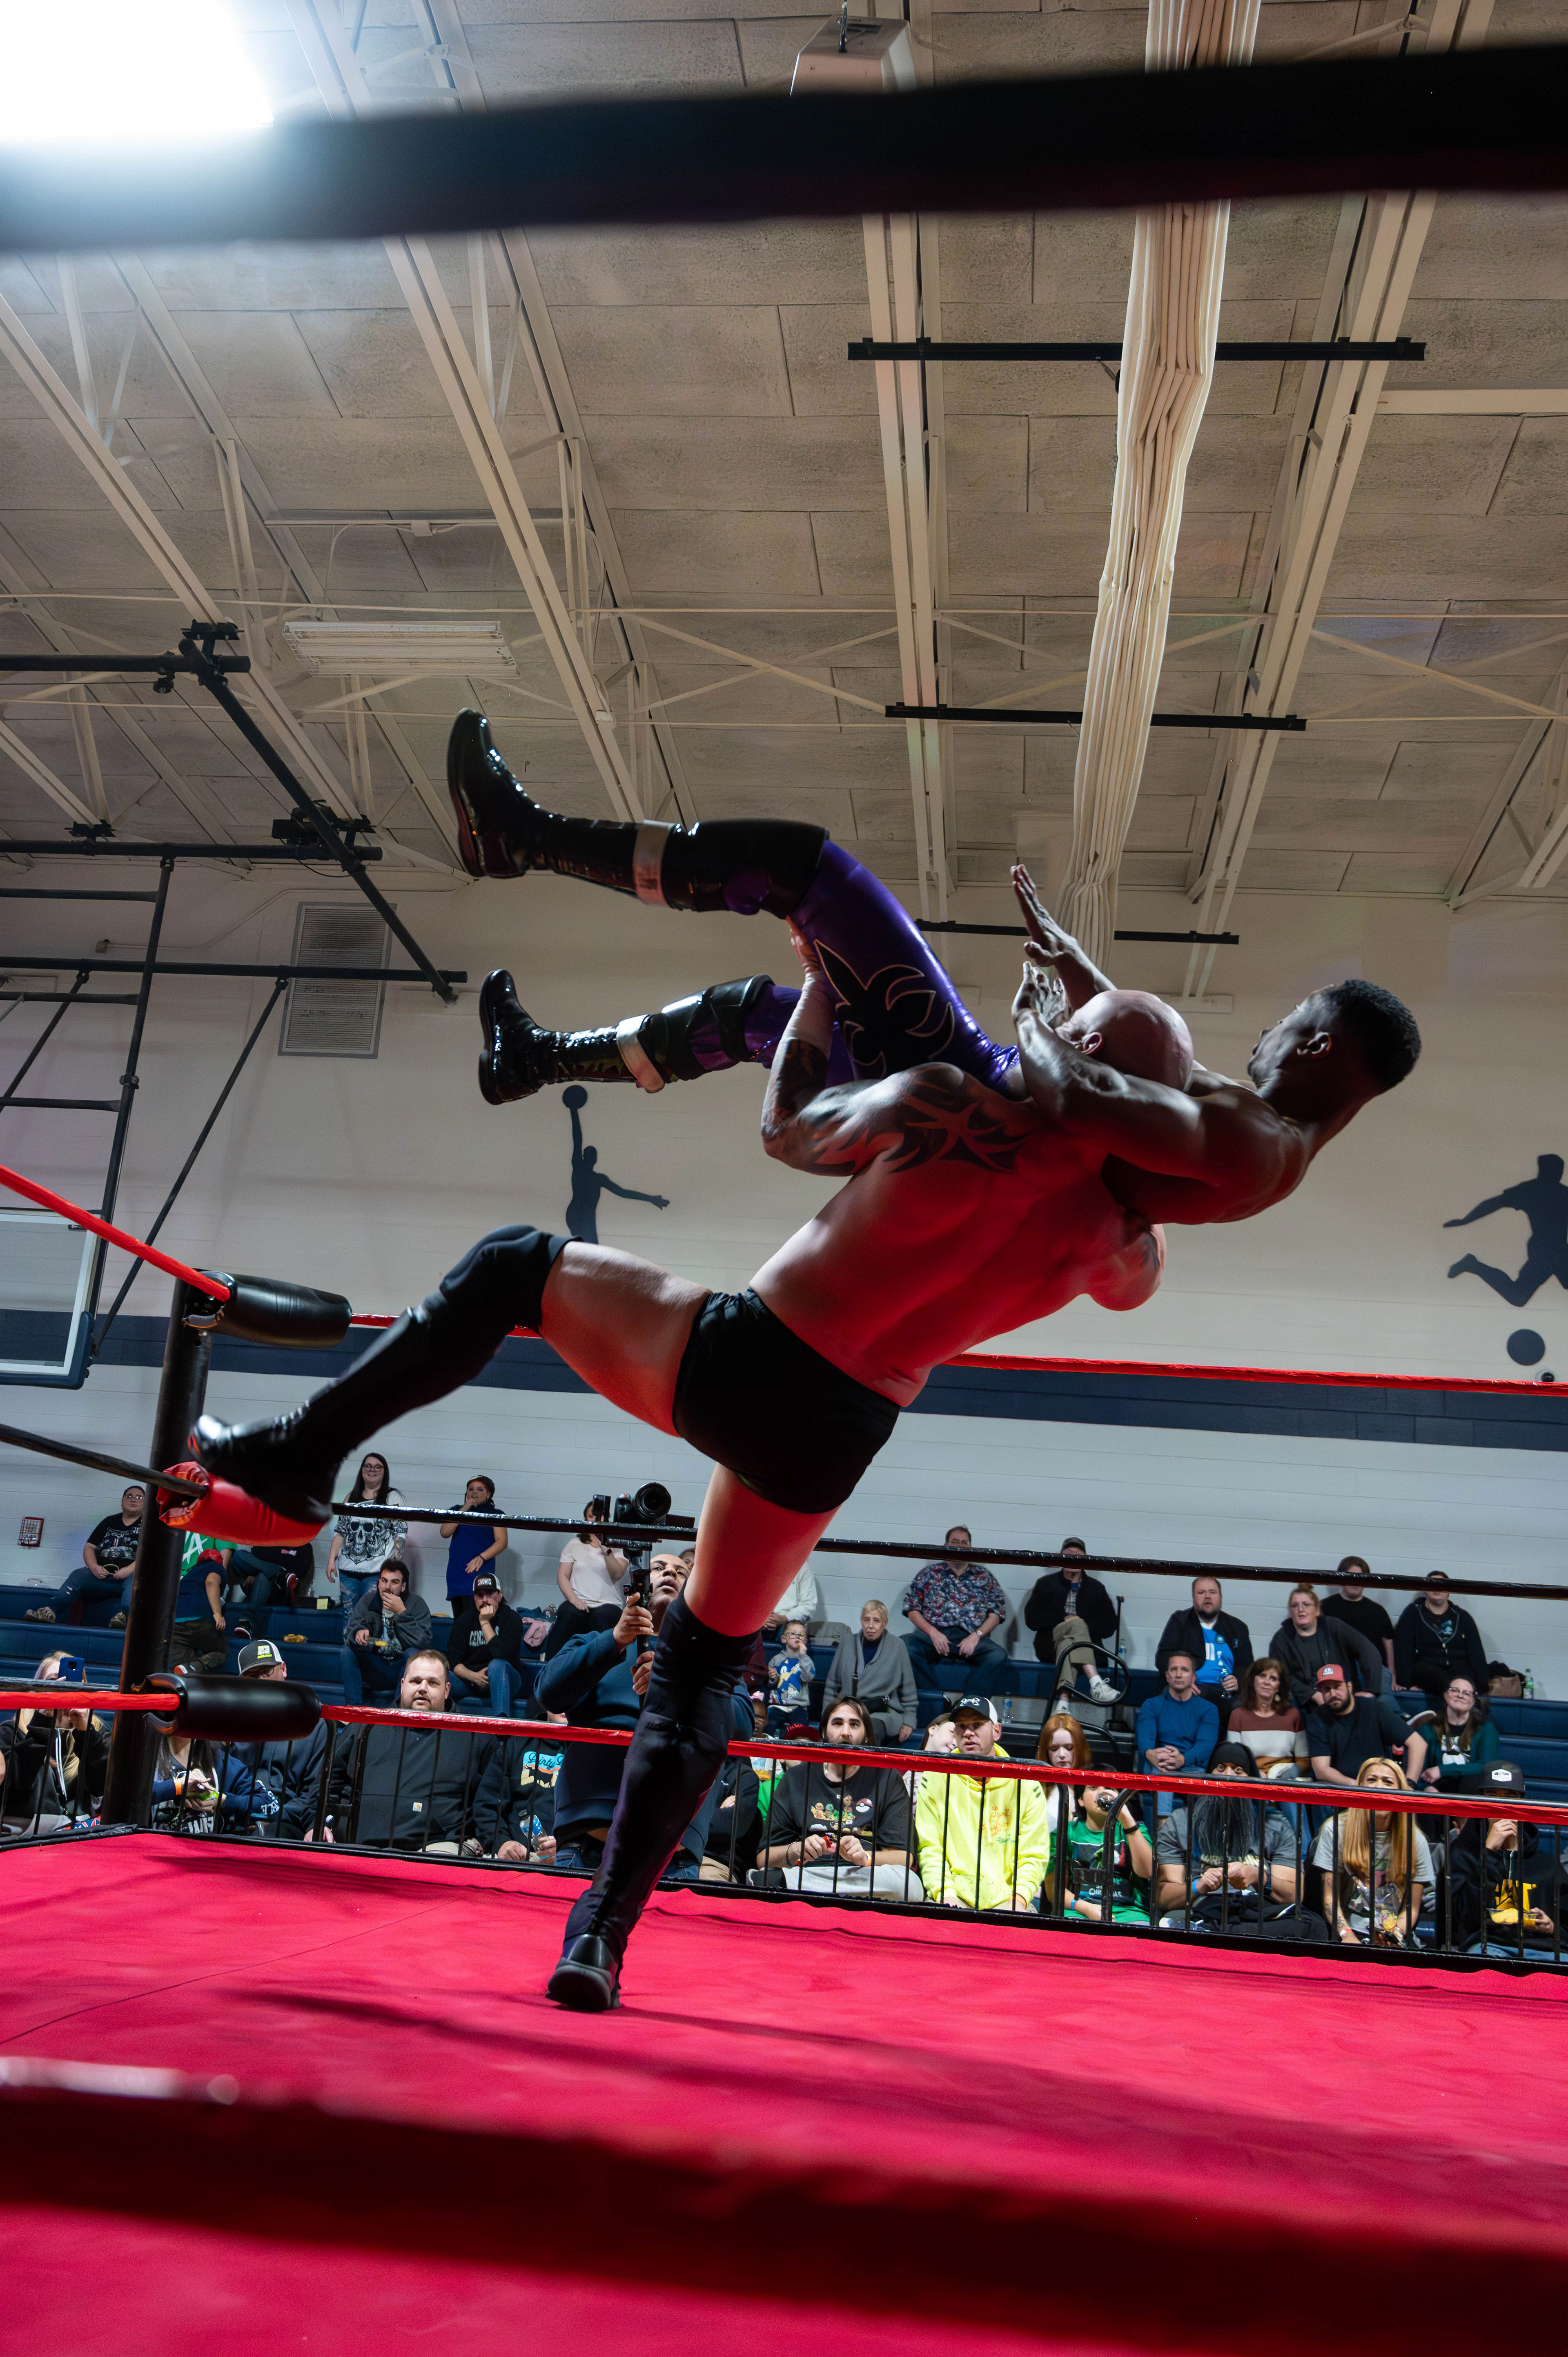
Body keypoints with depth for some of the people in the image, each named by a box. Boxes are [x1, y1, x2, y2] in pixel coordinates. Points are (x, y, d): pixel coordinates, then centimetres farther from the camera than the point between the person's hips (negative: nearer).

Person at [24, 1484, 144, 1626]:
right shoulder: (110, 1522, 23)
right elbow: (89, 1547, 18)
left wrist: (129, 1570, -20)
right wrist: (94, 1567, -4)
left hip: (130, 1576, -4)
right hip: (103, 1576, 4)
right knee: (78, 1575, -22)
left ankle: (122, 1615, -61)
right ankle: (50, 1610, -41)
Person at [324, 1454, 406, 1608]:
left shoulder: (393, 1498, 1)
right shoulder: (351, 1498, 15)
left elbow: (401, 1532, -3)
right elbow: (340, 1531, 15)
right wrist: (331, 1560, 7)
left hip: (377, 1572, -4)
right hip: (348, 1569, 5)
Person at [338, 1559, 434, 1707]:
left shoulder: (417, 1604, -8)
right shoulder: (367, 1601, 2)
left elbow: (422, 1643, -20)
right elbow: (350, 1631, -9)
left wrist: (402, 1612, -26)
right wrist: (358, 1633, -33)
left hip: (404, 1668, -3)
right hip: (375, 1667, 3)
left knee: (414, 1654, -33)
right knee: (346, 1652, -20)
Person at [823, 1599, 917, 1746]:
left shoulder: (897, 1646, 9)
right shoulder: (847, 1643, 16)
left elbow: (908, 1692, 12)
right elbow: (831, 1686, 20)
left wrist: (909, 1722, 5)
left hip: (884, 1712, -2)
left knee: (872, 1726, -40)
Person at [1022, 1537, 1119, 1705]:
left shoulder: (1096, 1588, 20)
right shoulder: (1046, 1584, 18)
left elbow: (1110, 1627, 10)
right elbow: (1031, 1620, 5)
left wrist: (1085, 1624, -8)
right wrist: (1064, 1620, -6)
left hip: (1087, 1647, 1)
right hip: (1050, 1645, -1)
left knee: (1067, 1646, -36)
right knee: (1077, 1625, -34)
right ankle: (1096, 1684, -54)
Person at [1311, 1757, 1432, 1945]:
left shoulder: (1415, 1841, 5)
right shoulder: (1335, 1831, 3)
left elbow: (1411, 1908, 7)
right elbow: (1330, 1898, 1)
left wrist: (1393, 1935, -13)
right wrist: (1347, 1936, -16)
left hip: (1397, 1939, 0)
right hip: (1349, 1933, 0)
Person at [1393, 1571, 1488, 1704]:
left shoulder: (1462, 1617, 21)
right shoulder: (1412, 1614, 13)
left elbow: (1477, 1653, 15)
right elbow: (1403, 1651, 3)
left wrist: (1482, 1687, 1)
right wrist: (1405, 1684, -11)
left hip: (1459, 1668, 2)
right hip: (1425, 1667, -2)